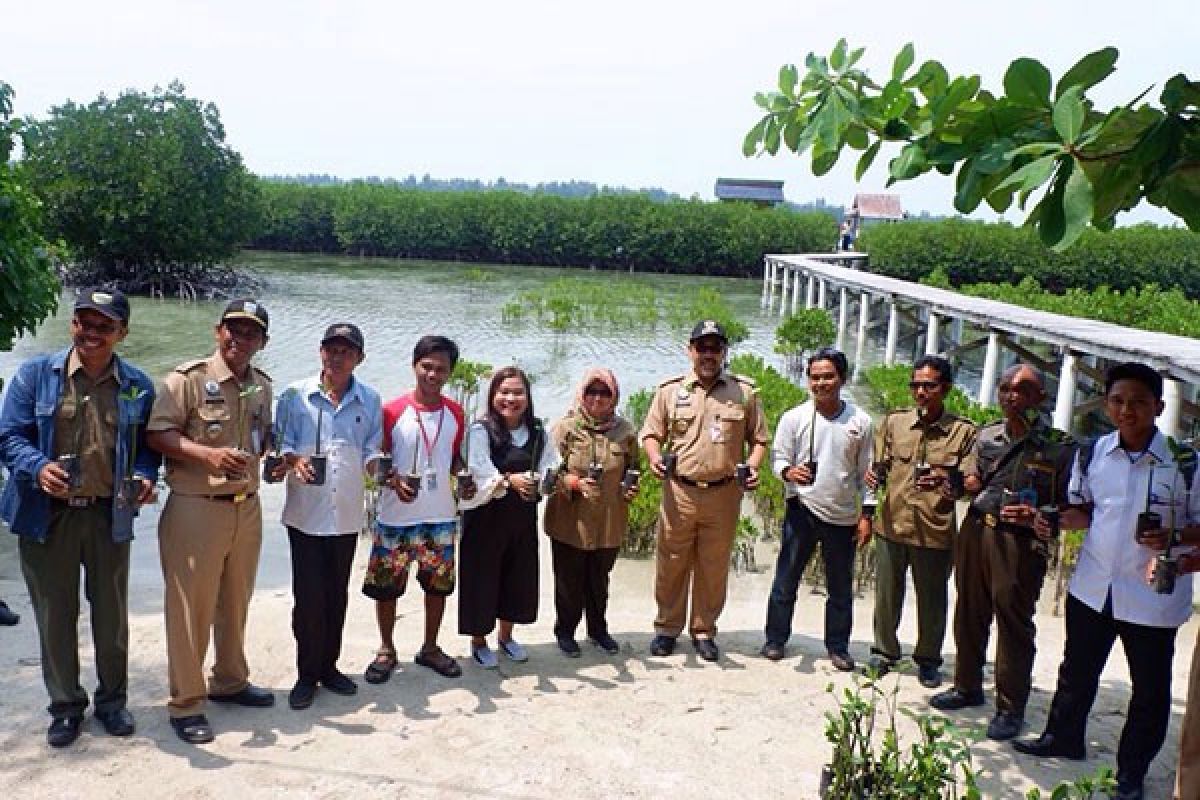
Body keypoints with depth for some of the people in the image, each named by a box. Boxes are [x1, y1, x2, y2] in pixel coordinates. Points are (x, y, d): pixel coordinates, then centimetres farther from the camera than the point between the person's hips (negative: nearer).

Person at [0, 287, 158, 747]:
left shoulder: (137, 386, 2)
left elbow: (147, 445, 8)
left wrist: (144, 478, -13)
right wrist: (38, 468, -24)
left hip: (110, 516, 1)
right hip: (48, 516, -1)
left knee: (111, 614, 13)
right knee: (55, 616, 10)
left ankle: (112, 700, 31)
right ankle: (65, 707, 27)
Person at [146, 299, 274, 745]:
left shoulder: (262, 386, 10)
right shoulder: (189, 378, -9)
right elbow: (158, 434, -14)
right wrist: (207, 454, -26)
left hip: (247, 508, 6)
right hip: (195, 508, -6)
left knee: (235, 603, 17)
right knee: (190, 607, 1)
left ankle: (230, 682, 35)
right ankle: (185, 703, 15)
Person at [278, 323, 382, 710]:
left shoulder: (370, 401, 3)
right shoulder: (296, 395, -4)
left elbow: (371, 452, 5)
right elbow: (280, 442, -2)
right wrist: (293, 461, -23)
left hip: (347, 514, 3)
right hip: (306, 512, -2)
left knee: (336, 595, 14)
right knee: (308, 596, 0)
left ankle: (329, 666, 29)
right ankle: (307, 674, 16)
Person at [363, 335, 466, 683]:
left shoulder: (455, 413, 2)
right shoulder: (392, 411, -8)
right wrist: (394, 482, -21)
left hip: (441, 517, 3)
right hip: (396, 516, -3)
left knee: (438, 583, 11)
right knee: (385, 585, 6)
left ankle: (430, 648, 29)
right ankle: (386, 650, 25)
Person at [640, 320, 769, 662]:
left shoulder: (744, 392, 4)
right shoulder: (670, 390, 3)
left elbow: (759, 439, 8)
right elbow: (651, 433, 7)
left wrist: (751, 466, -10)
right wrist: (655, 457, -13)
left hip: (724, 494, 0)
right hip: (679, 491, 0)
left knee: (713, 567, 10)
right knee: (671, 564, 8)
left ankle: (704, 630, 26)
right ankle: (667, 628, 25)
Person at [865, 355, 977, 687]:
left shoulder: (963, 432, -3)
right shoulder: (894, 422, 4)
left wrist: (945, 480, -25)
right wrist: (874, 475, -13)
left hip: (935, 531, -2)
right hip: (892, 524, 2)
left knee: (932, 600, 11)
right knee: (887, 594, 13)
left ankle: (928, 660, 30)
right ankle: (884, 651, 32)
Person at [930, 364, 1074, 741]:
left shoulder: (1058, 445, -6)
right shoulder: (987, 435, 10)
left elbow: (1069, 505, -5)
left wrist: (1037, 515, -22)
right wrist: (956, 482, 0)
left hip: (1021, 543, -5)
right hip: (976, 531, 5)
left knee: (1014, 622, 2)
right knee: (969, 613, 15)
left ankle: (1010, 707, 15)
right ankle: (967, 686, 32)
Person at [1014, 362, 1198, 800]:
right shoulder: (1093, 453, -1)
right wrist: (1057, 518, -9)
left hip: (1152, 596, -4)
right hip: (1092, 586, 4)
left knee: (1149, 689, 12)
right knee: (1076, 671, 21)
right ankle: (1062, 737, 44)